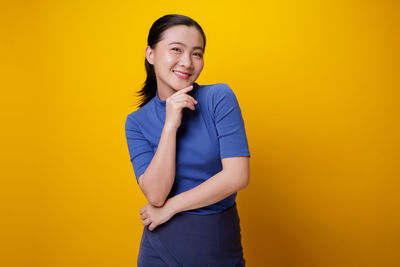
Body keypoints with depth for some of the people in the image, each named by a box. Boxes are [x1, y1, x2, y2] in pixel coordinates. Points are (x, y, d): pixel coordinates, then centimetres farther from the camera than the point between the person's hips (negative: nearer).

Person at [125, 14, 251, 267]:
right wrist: (170, 125, -21)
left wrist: (169, 207, -11)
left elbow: (237, 176, -18)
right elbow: (155, 195, -14)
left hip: (222, 243, -1)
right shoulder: (137, 122, -4)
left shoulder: (220, 97, -10)